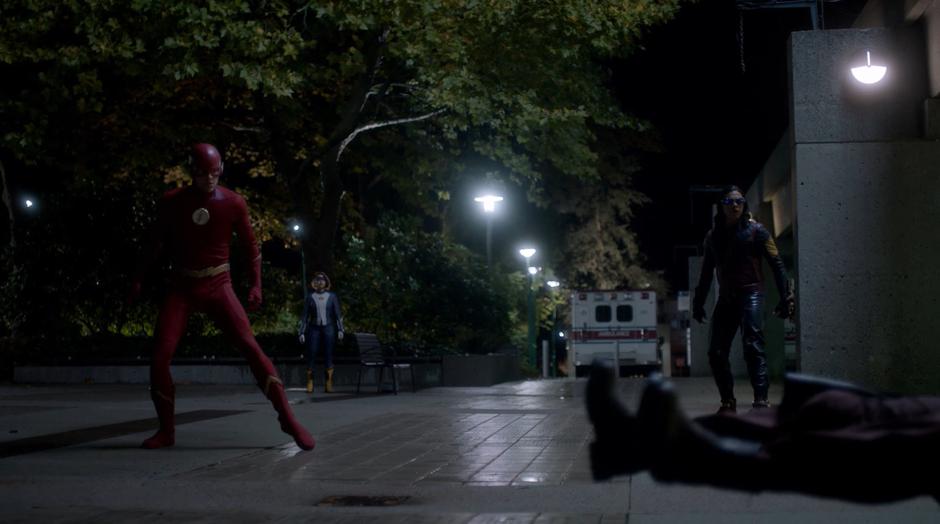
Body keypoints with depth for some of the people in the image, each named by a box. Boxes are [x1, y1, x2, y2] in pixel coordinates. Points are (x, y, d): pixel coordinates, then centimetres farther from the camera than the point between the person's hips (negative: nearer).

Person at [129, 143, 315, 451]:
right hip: (181, 289, 2)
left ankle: (287, 417, -13)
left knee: (250, 347, -16)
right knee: (159, 358, -9)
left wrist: (256, 285, -3)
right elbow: (156, 243, 12)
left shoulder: (233, 203, -5)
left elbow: (250, 246, 5)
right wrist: (138, 279, 9)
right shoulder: (171, 202, -2)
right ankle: (166, 430, 9)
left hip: (218, 287, -2)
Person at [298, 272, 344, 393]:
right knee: (311, 355, -7)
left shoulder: (332, 296, 7)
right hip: (314, 328, 0)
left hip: (328, 328, 0)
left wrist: (340, 329, -3)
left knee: (328, 356, -1)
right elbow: (305, 315, 6)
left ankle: (329, 384, 1)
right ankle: (309, 384, -6)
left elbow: (337, 314, 6)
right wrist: (302, 332, 0)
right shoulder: (310, 297, 6)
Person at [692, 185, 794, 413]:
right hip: (726, 298, 5)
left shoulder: (755, 230, 0)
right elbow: (707, 272, 19)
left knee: (752, 346, -18)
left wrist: (785, 298, -12)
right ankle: (728, 402, 13)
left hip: (750, 294, -5)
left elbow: (776, 264, -3)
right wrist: (699, 302, 16)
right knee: (716, 352, 2)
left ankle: (761, 399, -21)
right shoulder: (713, 236, 13)